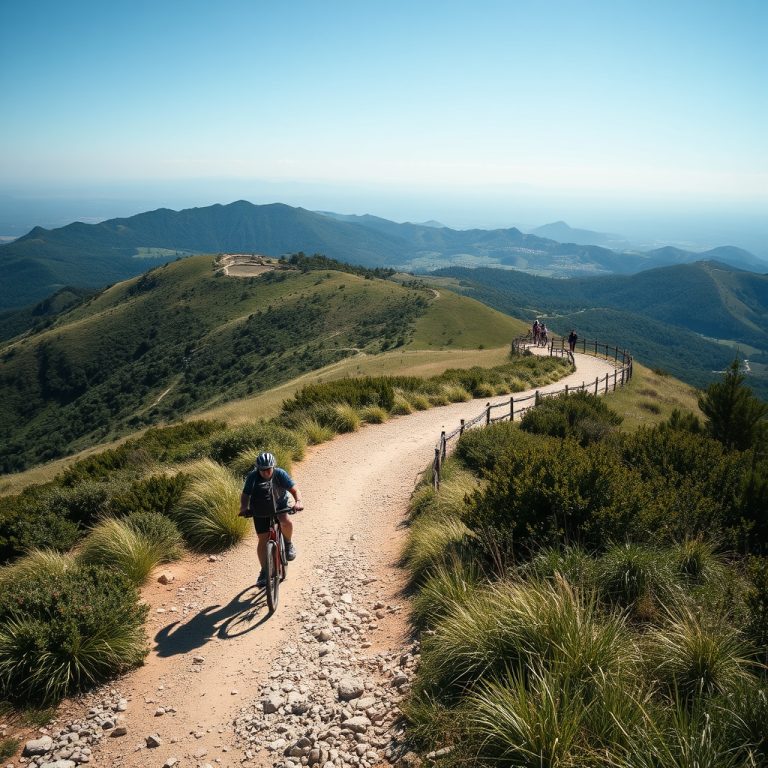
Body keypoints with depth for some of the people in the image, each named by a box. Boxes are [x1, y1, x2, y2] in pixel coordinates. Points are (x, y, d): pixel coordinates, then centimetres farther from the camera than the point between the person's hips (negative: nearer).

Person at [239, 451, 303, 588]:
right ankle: (264, 572, 14)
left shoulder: (280, 474, -22)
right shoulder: (252, 477, -20)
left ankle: (288, 544, 0)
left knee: (286, 522, -31)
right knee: (263, 540, 0)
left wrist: (298, 501, -42)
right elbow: (245, 495, -19)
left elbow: (294, 489, -23)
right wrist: (244, 508, -38)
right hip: (260, 512, 1)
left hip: (279, 506, -1)